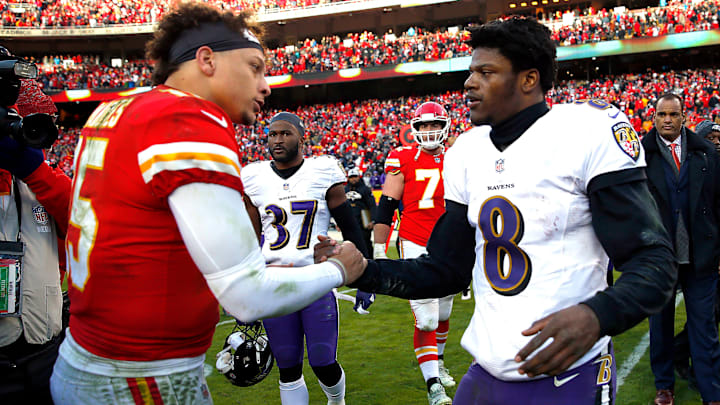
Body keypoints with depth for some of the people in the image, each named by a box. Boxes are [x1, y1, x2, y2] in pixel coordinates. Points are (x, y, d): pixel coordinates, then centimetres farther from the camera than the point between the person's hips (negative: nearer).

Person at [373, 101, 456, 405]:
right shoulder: (403, 160, -5)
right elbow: (386, 207, -5)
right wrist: (378, 249, -8)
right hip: (415, 247, -4)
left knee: (442, 314, 17)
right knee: (425, 319, -9)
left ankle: (437, 363, 40)